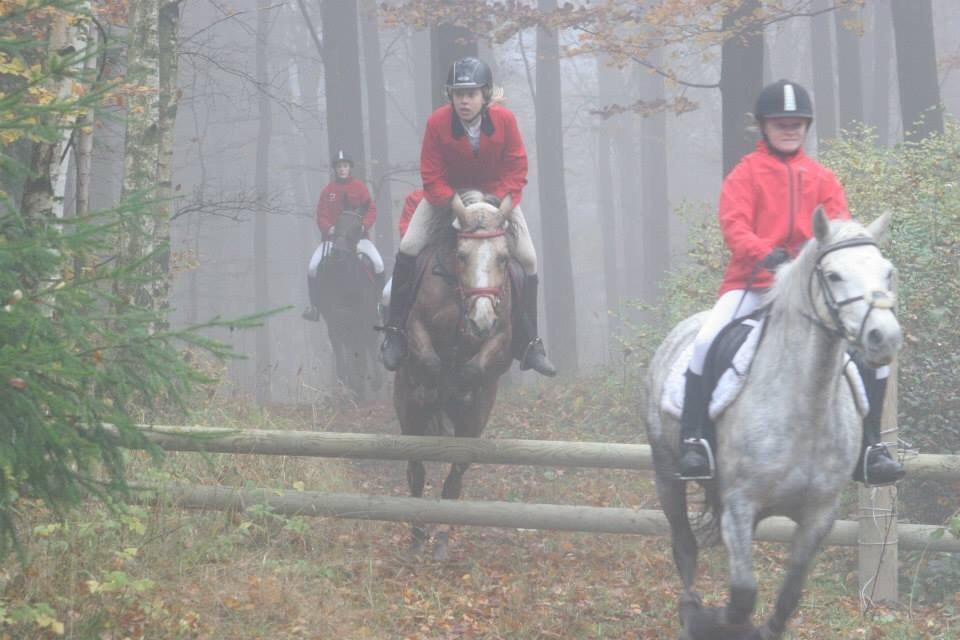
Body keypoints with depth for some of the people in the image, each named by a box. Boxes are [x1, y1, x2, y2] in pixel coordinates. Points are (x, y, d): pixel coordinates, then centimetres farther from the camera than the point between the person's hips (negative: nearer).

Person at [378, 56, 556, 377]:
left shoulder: (504, 120, -21)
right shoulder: (437, 123, -24)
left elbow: (516, 170, -13)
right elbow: (431, 177, -18)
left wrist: (500, 202, -28)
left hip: (495, 194, 1)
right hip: (447, 193, -1)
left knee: (527, 258, -12)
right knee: (408, 248, -18)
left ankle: (529, 344, -1)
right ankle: (395, 332, -6)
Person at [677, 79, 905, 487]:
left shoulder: (822, 178, 14)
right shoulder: (746, 174, 5)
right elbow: (733, 225, -9)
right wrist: (763, 254, -29)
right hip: (752, 282, -3)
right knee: (707, 340, -29)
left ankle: (870, 446, 3)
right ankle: (692, 440, -20)